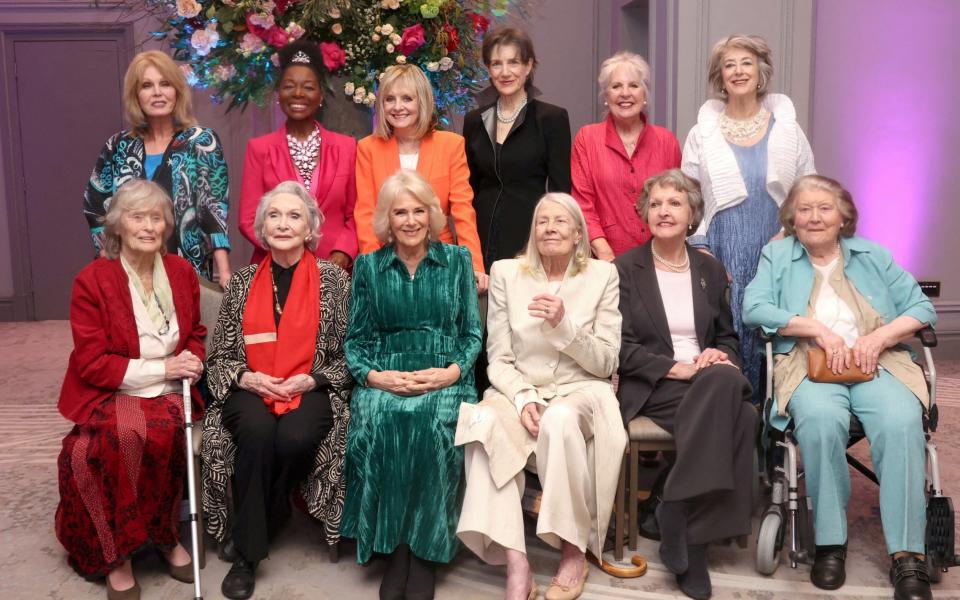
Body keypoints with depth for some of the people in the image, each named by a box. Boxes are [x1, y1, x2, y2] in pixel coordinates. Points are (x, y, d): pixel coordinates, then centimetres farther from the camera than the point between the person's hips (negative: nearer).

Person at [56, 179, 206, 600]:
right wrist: (161, 368, -16)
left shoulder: (181, 272, 7)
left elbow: (196, 333, 21)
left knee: (161, 431, -31)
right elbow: (91, 364, -9)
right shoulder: (91, 281, -6)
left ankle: (162, 536, -9)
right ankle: (115, 553, -13)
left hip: (168, 393, 3)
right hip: (110, 395, -2)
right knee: (129, 434, -34)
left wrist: (193, 361, -2)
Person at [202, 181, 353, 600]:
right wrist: (244, 377, -10)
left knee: (295, 437, -33)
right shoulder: (242, 283, 9)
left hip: (312, 390, -1)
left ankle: (265, 520, -1)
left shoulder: (334, 280, 3)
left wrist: (313, 380, -13)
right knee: (256, 432, -32)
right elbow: (219, 355, 10)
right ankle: (247, 553, -18)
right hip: (251, 389, 1)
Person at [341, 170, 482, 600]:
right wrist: (373, 375, -10)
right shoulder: (368, 266, 11)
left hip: (445, 378, -1)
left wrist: (453, 371, -10)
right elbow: (356, 339, 10)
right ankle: (393, 547, -16)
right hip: (384, 378, 1)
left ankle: (424, 553, -18)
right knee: (379, 423, -32)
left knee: (434, 426, -33)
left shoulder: (457, 260, 10)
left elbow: (473, 333, 8)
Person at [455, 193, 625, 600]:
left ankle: (574, 550, -19)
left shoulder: (603, 275, 3)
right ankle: (515, 564, -34)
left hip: (581, 391, -1)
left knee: (560, 420, -37)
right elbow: (498, 359, 3)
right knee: (485, 422, -33)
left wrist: (564, 325, -17)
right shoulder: (506, 273, 6)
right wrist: (523, 398, -16)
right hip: (518, 390, 1)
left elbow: (606, 363, 0)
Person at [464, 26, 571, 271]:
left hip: (530, 238, -3)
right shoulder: (474, 120, 10)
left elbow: (560, 191, -4)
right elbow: (469, 189, 14)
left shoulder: (552, 118, -2)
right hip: (482, 240, 3)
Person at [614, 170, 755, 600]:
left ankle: (679, 517, -25)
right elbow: (621, 347, -5)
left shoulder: (710, 270, 17)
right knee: (736, 415, -33)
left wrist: (721, 358, -4)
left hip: (709, 381, 4)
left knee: (727, 379, -35)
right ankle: (692, 536, -24)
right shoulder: (625, 269, 3)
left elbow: (728, 338, 21)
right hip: (650, 388, -4)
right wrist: (678, 368, -19)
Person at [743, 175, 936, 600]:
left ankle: (908, 554, -27)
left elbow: (922, 307, 12)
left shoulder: (872, 254, 20)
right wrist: (819, 329, -9)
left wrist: (879, 338, -7)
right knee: (821, 419, -36)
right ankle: (830, 542, -24)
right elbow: (754, 308, -1)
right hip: (809, 366, -1)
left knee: (902, 422, -32)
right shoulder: (777, 255, 16)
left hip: (877, 365, 2)